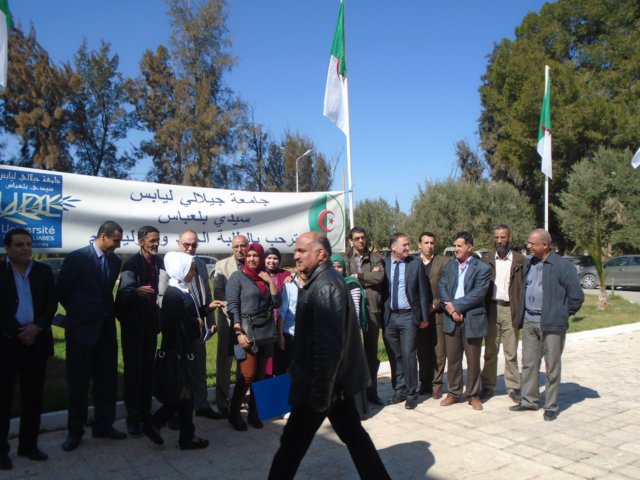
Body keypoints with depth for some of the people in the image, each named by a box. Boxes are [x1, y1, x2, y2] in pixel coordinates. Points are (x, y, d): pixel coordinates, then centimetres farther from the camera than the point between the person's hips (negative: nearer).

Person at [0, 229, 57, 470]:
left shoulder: (43, 271, 9)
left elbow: (52, 303, 4)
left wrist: (37, 327, -11)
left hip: (36, 340, 3)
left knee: (33, 396, 9)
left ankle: (29, 444, 20)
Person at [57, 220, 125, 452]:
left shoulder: (115, 261, 5)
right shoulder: (77, 258, -10)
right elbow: (62, 291, -3)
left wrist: (108, 312, 5)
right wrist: (78, 311, 4)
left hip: (106, 328, 5)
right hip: (82, 329, -5)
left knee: (107, 380, 10)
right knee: (78, 381, 5)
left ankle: (103, 425, 24)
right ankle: (75, 432, 17)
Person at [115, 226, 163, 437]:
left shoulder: (158, 262, 5)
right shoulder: (132, 263, -14)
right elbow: (124, 291, -28)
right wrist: (137, 291, -50)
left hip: (151, 324, 6)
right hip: (133, 325, -5)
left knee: (148, 370, 12)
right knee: (133, 371, 0)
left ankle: (146, 412, 23)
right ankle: (133, 418, 10)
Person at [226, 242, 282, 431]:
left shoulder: (265, 278, 12)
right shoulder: (237, 277, -2)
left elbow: (276, 303, 4)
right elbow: (232, 306, -9)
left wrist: (270, 281, -5)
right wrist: (239, 333, -17)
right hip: (246, 331, -5)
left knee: (260, 375, 7)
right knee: (247, 375, -9)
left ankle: (253, 412, 18)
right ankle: (234, 413, 8)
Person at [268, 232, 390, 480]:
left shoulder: (325, 286, -21)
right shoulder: (321, 281, 10)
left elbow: (329, 343, -26)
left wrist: (320, 391, -23)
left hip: (322, 382, -10)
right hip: (336, 379, 10)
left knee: (293, 442, 4)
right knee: (353, 434, 17)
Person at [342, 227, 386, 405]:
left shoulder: (376, 258, 11)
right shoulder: (345, 258, 6)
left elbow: (379, 277, -5)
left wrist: (359, 275, -6)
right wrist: (368, 277, -7)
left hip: (371, 308, 2)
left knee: (372, 352, 8)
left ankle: (371, 392, 19)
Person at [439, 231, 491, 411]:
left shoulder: (482, 268, -3)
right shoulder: (449, 266, 12)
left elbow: (478, 293, -14)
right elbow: (442, 288, 2)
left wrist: (456, 305, -15)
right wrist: (451, 309, -13)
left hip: (472, 320, -4)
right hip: (451, 319, 4)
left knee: (473, 360, 7)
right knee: (452, 358, 10)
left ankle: (473, 395, 21)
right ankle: (453, 393, 22)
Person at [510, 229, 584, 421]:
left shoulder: (562, 266, -12)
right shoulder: (530, 264, 10)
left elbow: (577, 296, -11)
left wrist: (563, 314, -3)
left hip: (551, 324, -6)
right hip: (529, 322, 7)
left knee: (552, 367, 6)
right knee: (528, 364, 12)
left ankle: (551, 406, 18)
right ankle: (529, 400, 25)